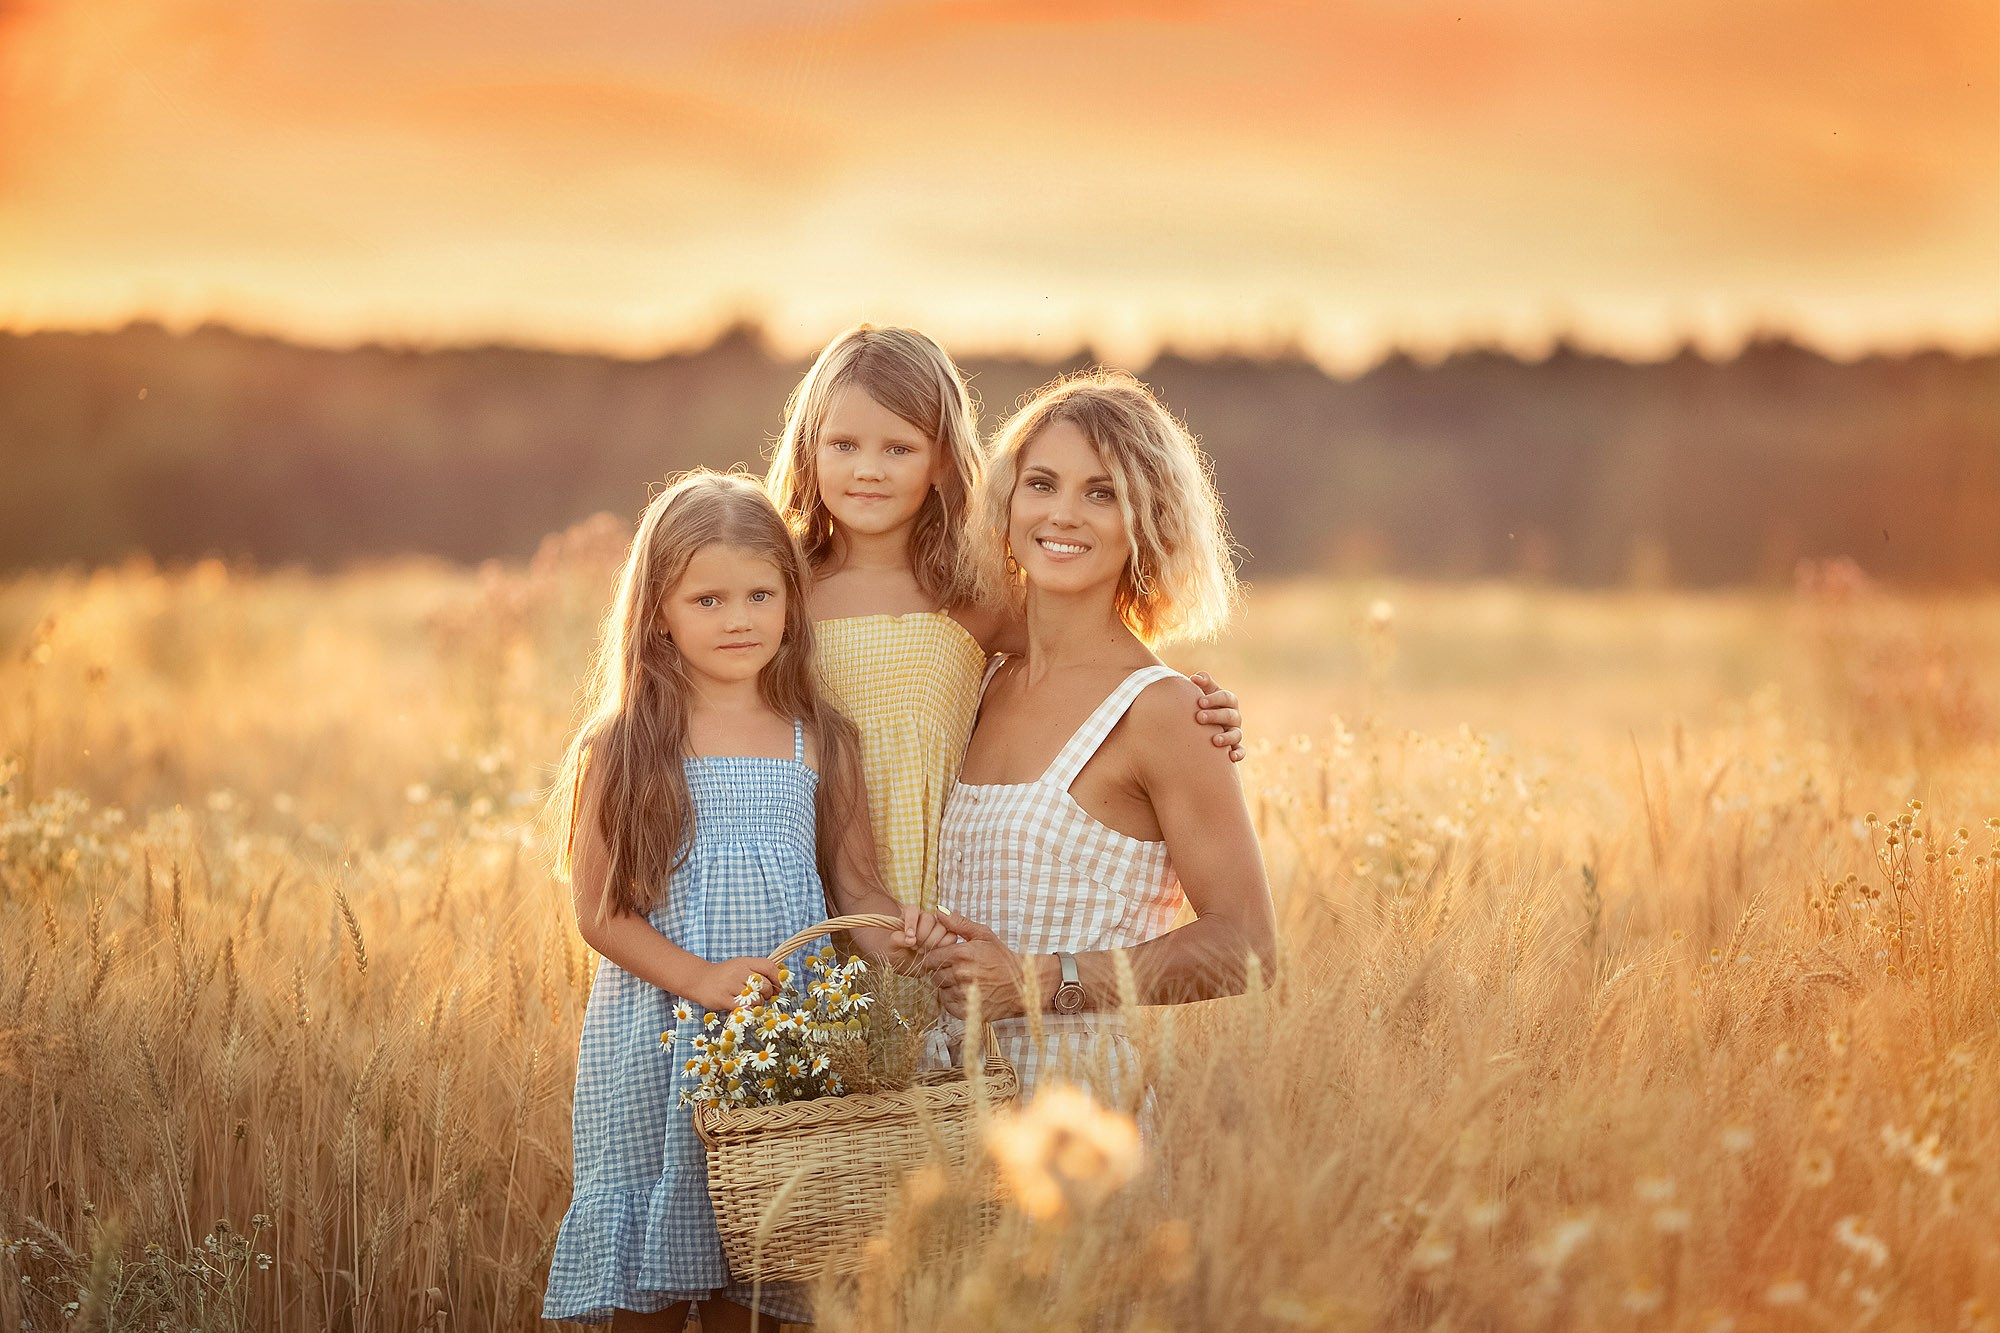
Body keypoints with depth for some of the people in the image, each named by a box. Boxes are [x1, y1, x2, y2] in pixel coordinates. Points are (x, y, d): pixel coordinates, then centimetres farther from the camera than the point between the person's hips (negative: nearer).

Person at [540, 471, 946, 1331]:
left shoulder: (822, 744, 5)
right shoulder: (623, 750, -3)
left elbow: (855, 886, 8)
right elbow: (599, 911, -5)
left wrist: (892, 935, -13)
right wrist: (701, 978, -18)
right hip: (654, 1043, -2)